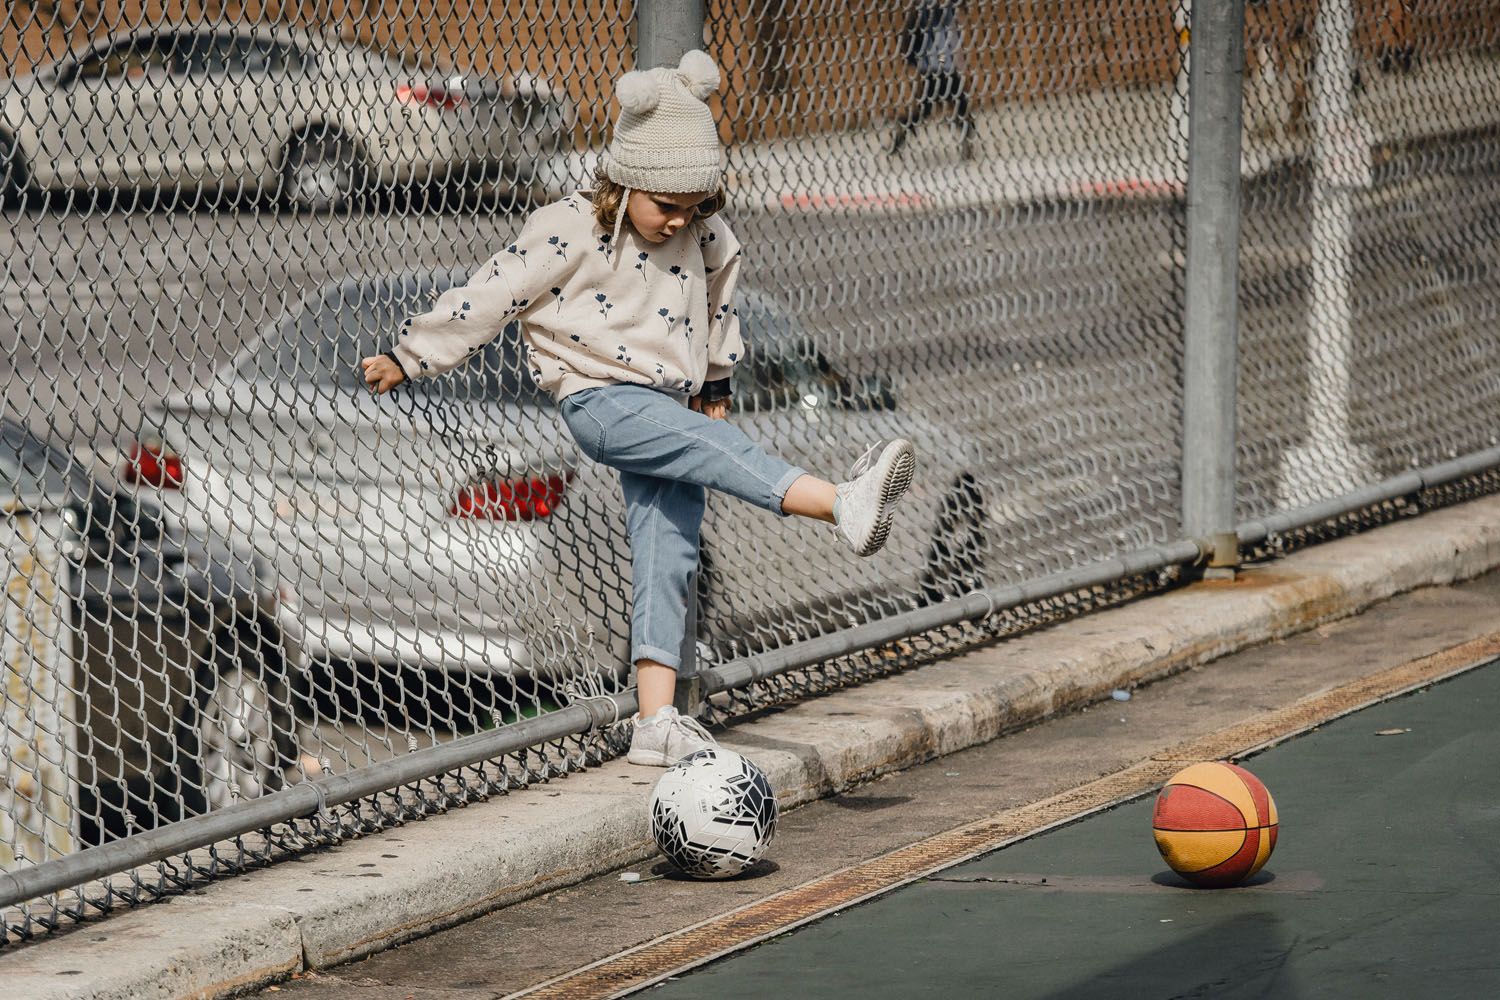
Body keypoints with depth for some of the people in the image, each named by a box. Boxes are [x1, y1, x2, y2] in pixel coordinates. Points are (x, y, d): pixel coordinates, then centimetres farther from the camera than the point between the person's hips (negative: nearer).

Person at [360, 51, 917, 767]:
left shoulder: (704, 236, 6)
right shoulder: (568, 234, -9)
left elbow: (717, 303, 25)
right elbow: (489, 298, -7)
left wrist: (716, 385, 31)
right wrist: (406, 359, -4)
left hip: (670, 406, 6)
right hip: (600, 400, -6)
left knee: (666, 561, -3)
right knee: (720, 449, -30)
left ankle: (656, 723, -7)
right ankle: (844, 506, -49)